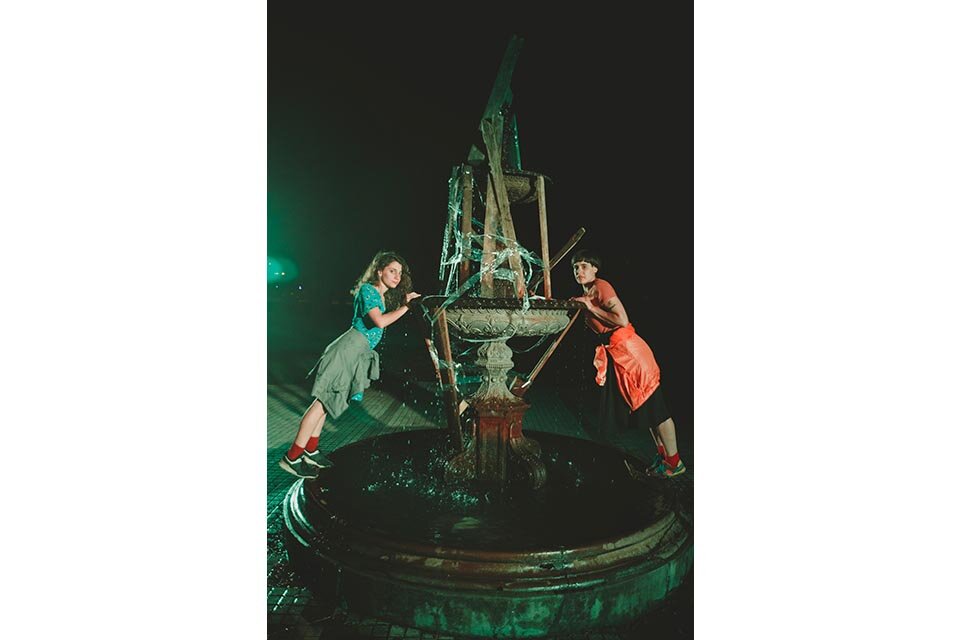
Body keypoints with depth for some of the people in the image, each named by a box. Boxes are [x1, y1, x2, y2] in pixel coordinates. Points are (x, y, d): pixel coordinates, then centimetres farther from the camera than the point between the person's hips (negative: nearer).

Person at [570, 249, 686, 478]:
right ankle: (663, 456, 30)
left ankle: (674, 462, 10)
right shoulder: (586, 295, 15)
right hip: (614, 354, 10)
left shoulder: (601, 286, -13)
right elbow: (593, 327, 20)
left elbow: (622, 320, -24)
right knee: (640, 405, 17)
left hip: (629, 351, -10)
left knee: (653, 405, -1)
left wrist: (591, 308, -18)